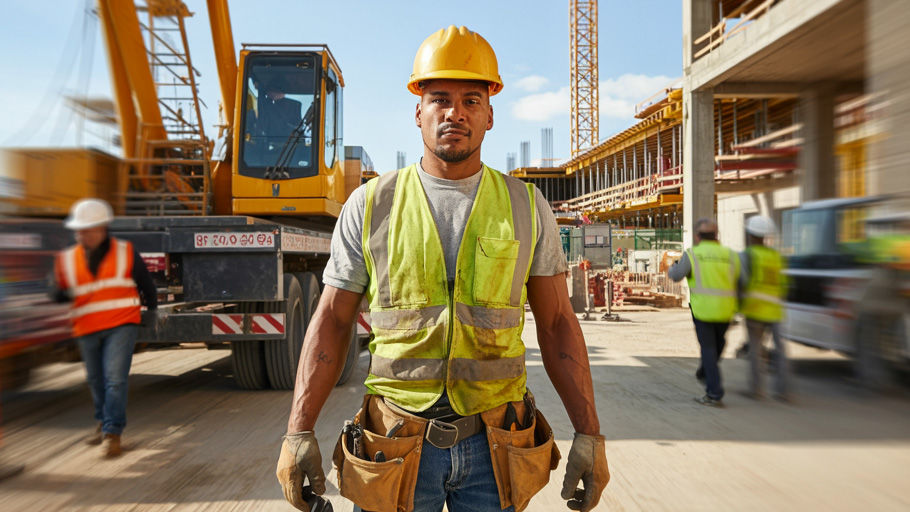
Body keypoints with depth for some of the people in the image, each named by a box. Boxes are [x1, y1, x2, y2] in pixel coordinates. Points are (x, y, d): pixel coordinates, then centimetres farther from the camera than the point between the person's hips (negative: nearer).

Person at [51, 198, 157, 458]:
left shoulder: (125, 252, -1)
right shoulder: (66, 259, 6)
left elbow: (145, 283, 10)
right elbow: (60, 295, 12)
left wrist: (152, 308, 18)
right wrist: (61, 295, -10)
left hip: (122, 325, -4)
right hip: (87, 330, 4)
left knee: (115, 378, -12)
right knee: (96, 380, 16)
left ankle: (113, 432, -5)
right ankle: (103, 422, 37)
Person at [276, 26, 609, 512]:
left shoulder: (527, 206, 0)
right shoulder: (370, 205, -2)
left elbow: (557, 325, 2)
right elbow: (331, 322, -1)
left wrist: (589, 434, -2)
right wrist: (298, 432, -7)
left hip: (494, 447, 1)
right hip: (396, 447, 0)